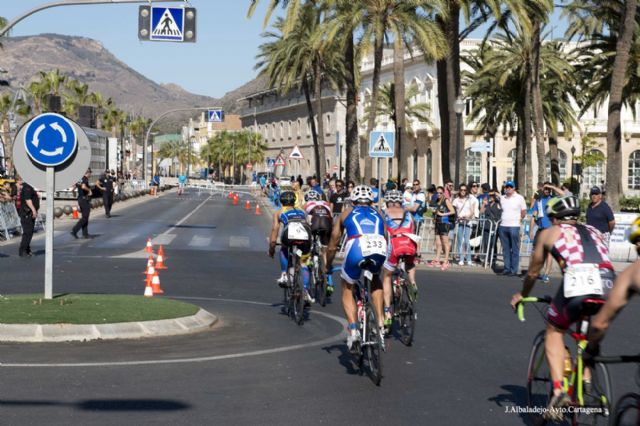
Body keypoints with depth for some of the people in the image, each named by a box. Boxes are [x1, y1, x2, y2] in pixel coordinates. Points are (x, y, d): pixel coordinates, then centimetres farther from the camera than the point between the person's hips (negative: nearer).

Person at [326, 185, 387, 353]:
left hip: (356, 249, -2)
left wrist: (328, 266, 45)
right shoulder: (378, 213, 32)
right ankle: (380, 323, 22)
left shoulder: (347, 213, 29)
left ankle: (353, 330, 0)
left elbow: (332, 246, 31)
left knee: (347, 291, 20)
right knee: (375, 281, 34)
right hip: (379, 249, 2)